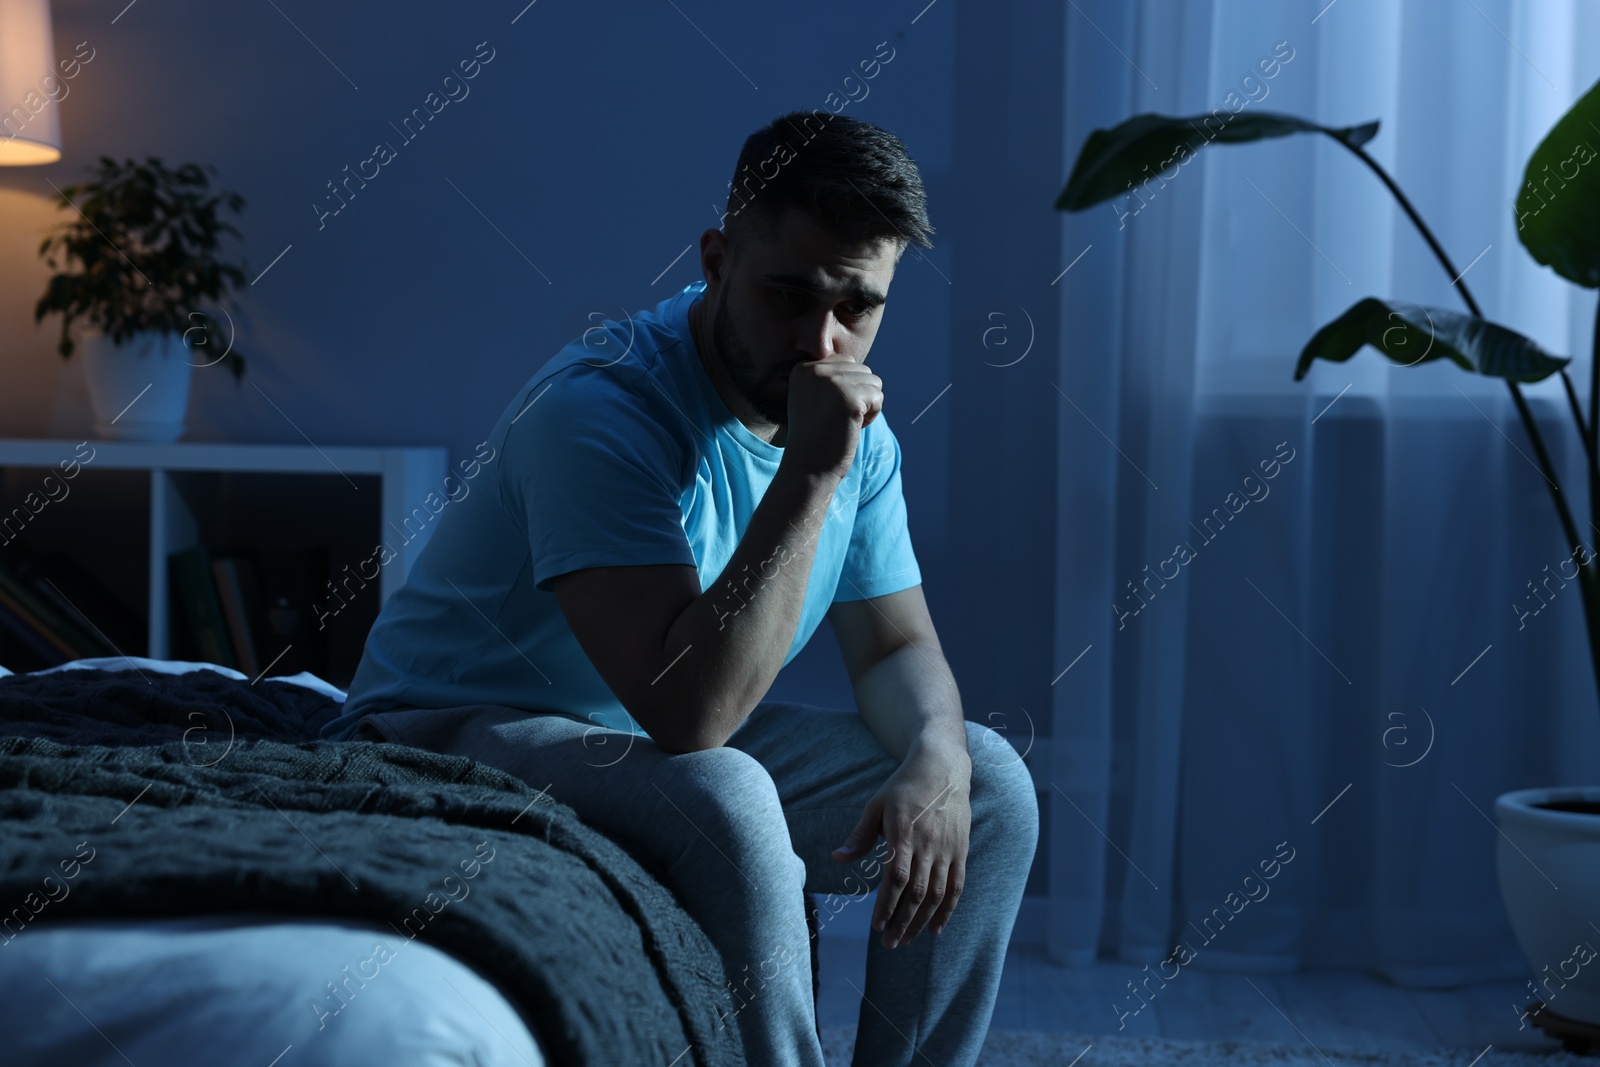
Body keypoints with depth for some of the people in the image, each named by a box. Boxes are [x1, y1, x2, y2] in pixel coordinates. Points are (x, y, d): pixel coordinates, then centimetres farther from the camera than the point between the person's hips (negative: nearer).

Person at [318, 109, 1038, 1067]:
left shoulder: (852, 420, -2)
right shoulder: (604, 410, -27)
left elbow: (897, 646, 4)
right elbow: (689, 709, -35)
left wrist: (936, 761, -18)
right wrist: (812, 472, -34)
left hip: (681, 747, 8)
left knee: (990, 783, -2)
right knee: (722, 799, -36)